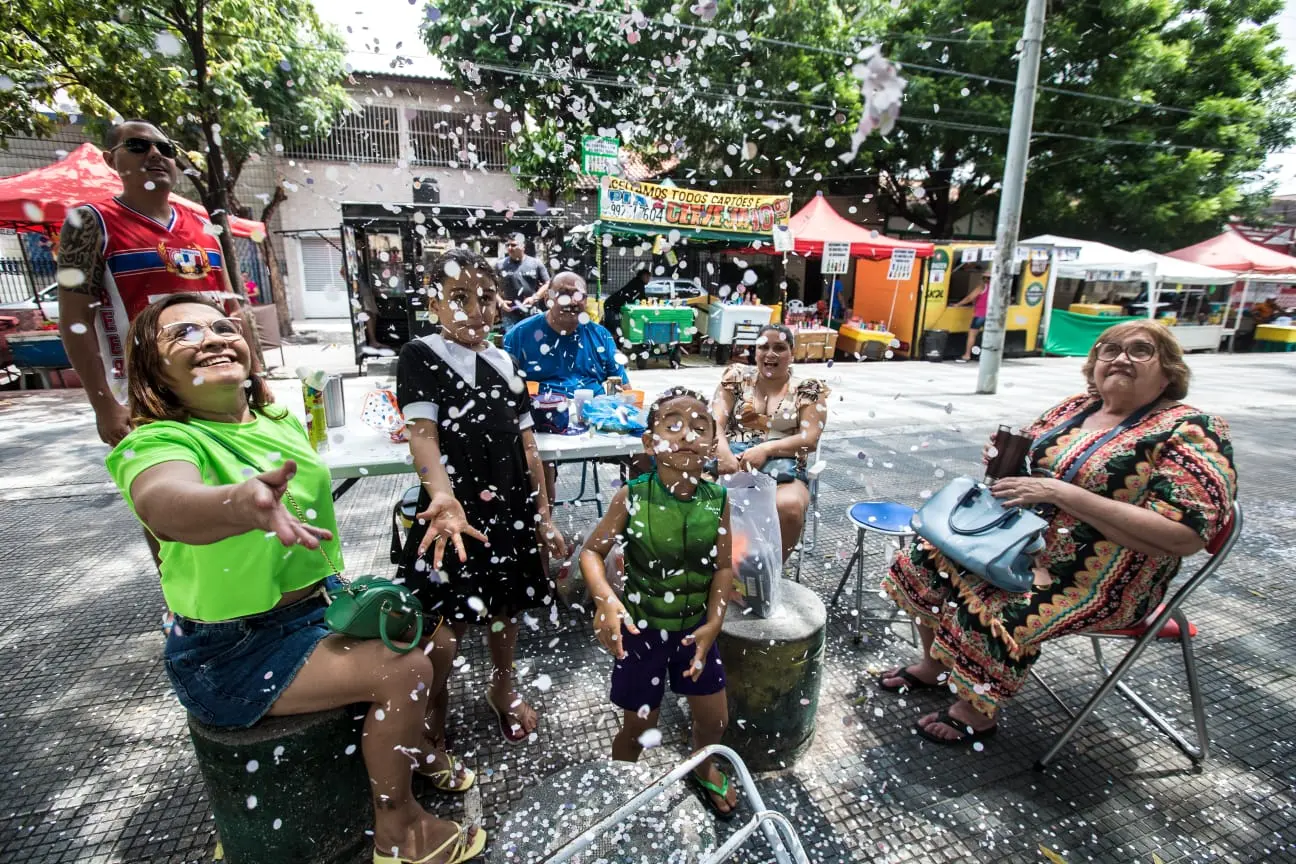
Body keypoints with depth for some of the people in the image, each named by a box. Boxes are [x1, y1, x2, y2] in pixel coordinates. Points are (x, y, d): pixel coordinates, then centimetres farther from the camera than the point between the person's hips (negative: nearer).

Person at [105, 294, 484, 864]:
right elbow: (165, 502, -46)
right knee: (404, 669, -21)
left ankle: (410, 746, 32)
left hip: (317, 600, 7)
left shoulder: (279, 420, 1)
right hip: (235, 650, -7)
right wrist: (244, 504, -64)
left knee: (436, 640, 5)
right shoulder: (158, 443, -21)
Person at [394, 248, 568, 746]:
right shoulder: (420, 357, -6)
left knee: (507, 607, 18)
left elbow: (527, 447, 8)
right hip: (454, 512, -4)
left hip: (511, 512, 5)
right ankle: (431, 721, 33)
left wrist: (543, 517, 6)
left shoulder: (503, 362, 8)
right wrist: (443, 496, -37)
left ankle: (503, 689, 45)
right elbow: (422, 434, -19)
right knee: (447, 628, 5)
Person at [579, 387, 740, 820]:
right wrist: (605, 598, -29)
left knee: (714, 718, 17)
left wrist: (713, 622, -14)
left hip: (694, 627, 3)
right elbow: (592, 551, -14)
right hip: (642, 627, -2)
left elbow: (723, 566, -6)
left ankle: (702, 767, 52)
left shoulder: (717, 500, -14)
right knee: (639, 724, 14)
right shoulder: (631, 497, -21)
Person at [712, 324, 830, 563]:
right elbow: (715, 422, 4)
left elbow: (810, 439, -1)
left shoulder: (808, 390, 11)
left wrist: (767, 449, -18)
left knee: (789, 506, -35)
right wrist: (723, 452, -19)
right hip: (733, 457, 1)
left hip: (783, 466, -1)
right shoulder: (737, 378, 15)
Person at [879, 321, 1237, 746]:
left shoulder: (1190, 433, -13)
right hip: (1024, 541, 7)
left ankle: (976, 713, 2)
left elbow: (1184, 536, -23)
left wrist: (1063, 494, -28)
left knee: (992, 611, -28)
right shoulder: (1075, 408, 6)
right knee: (929, 559, -4)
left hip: (1099, 580, -7)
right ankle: (935, 664, 18)